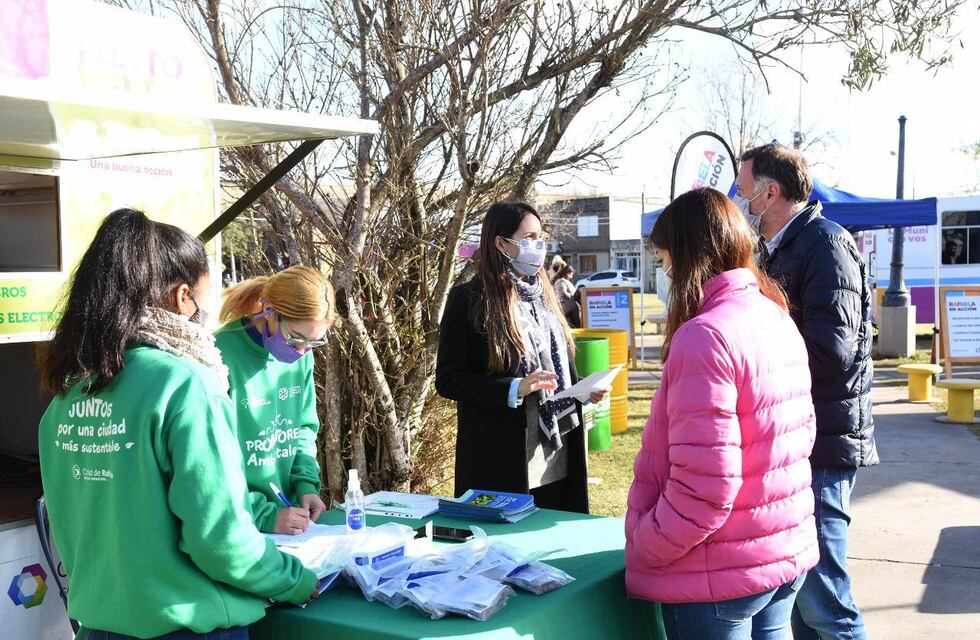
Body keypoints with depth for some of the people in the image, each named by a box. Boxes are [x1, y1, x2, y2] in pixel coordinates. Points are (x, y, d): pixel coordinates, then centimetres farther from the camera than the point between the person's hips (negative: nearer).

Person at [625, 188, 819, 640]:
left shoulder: (705, 336, -23)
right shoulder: (779, 319, 4)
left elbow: (702, 488, -26)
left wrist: (643, 549, -11)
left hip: (721, 575, -8)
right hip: (789, 553, 8)